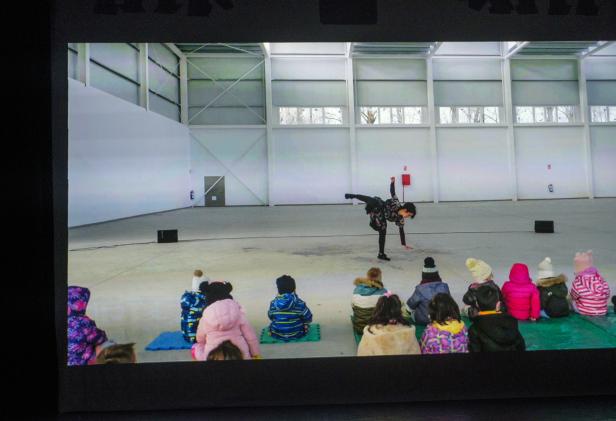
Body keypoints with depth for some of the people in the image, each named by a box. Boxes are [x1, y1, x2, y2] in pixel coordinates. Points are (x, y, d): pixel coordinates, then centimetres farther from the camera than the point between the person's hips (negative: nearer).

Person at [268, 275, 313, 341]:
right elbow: (308, 318, -13)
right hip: (296, 334, 0)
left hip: (277, 335, 0)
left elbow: (270, 317, 1)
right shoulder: (299, 303, -24)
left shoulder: (273, 303, -17)